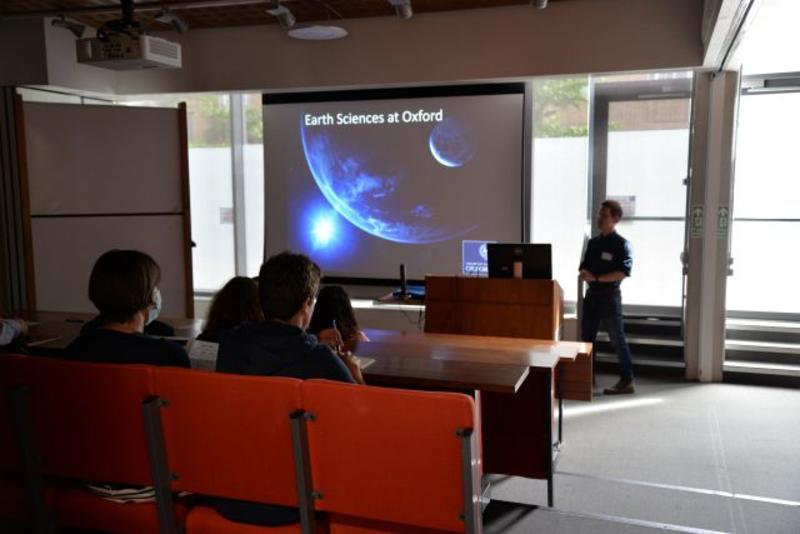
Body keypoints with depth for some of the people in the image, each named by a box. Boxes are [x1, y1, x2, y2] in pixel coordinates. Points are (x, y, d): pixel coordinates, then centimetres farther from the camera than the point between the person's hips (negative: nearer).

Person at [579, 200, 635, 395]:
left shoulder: (621, 244, -9)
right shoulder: (593, 242, 11)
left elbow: (622, 273, -18)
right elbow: (584, 267, 15)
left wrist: (596, 278, -20)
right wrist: (584, 274, -8)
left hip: (609, 297, -7)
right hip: (591, 295, 7)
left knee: (618, 340, 0)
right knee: (586, 338, 10)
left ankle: (627, 381, 9)